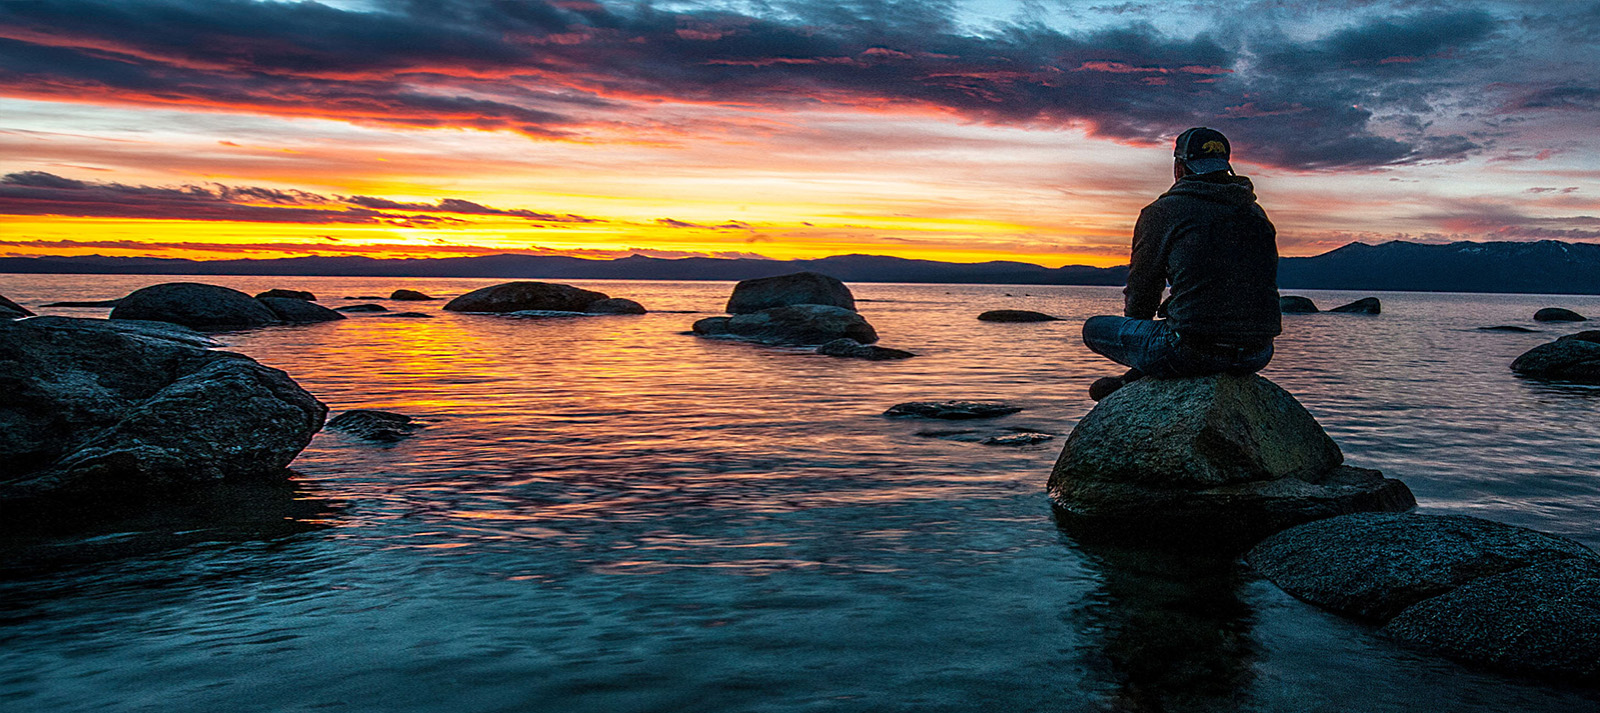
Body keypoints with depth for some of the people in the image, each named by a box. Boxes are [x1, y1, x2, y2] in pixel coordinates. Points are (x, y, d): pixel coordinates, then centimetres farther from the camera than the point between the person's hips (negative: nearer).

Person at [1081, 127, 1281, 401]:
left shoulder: (1161, 212, -1)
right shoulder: (1256, 213, 16)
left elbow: (1140, 291, 5)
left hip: (1193, 353, -6)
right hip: (1257, 356, 6)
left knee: (1094, 328, 12)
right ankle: (1132, 382, 35)